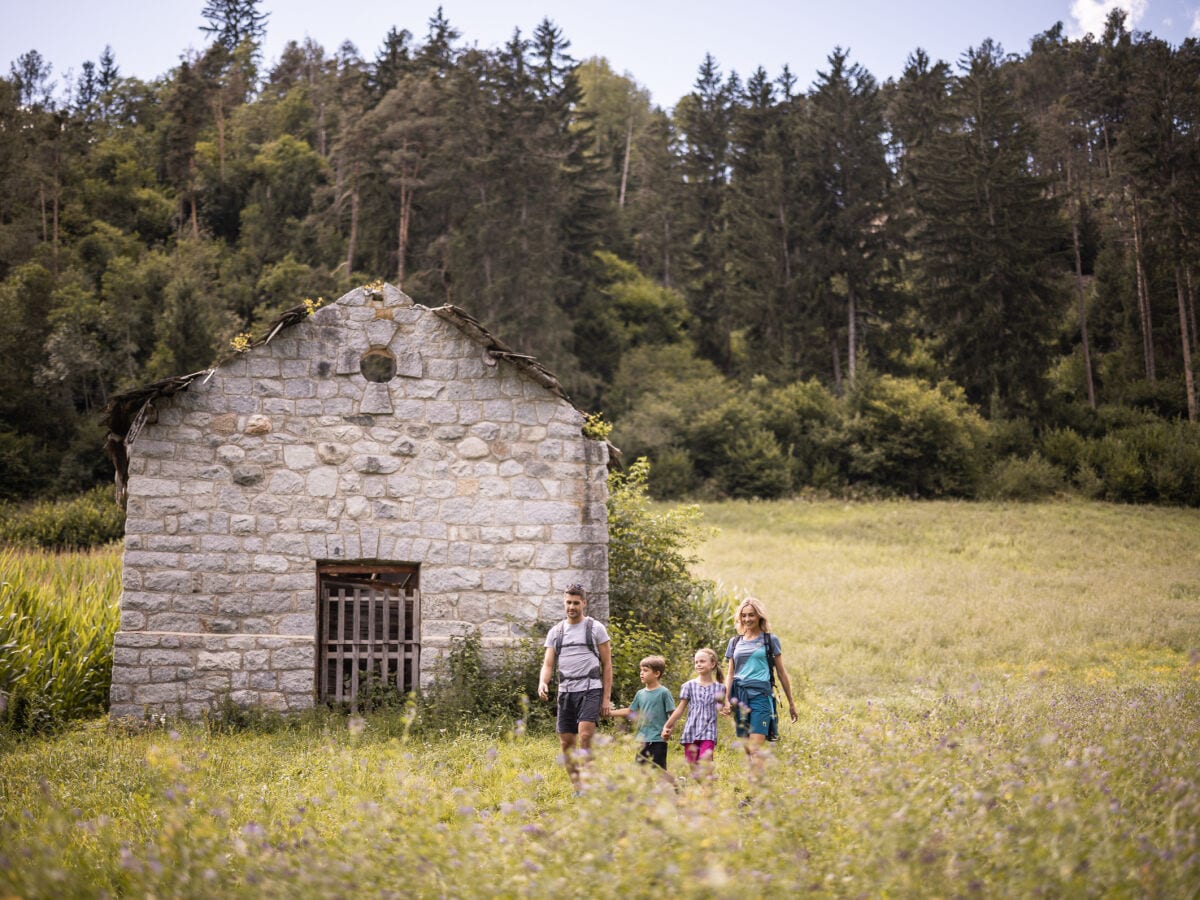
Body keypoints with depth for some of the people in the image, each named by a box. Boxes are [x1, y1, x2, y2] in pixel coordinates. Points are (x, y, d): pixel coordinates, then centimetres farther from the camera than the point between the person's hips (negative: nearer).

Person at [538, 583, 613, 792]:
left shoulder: (596, 628, 2)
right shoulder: (555, 632, 12)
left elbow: (607, 664, 2)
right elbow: (548, 664, 7)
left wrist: (606, 698, -4)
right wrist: (542, 682, -16)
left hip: (590, 690, -4)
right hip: (566, 691, 4)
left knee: (585, 735, -21)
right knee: (566, 743, 4)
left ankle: (587, 784, -15)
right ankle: (578, 789, 16)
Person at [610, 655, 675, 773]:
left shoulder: (663, 692, -5)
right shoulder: (640, 694, 11)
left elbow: (672, 714, -6)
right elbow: (630, 711, 21)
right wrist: (610, 712, 17)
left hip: (658, 740, -6)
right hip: (642, 739, 6)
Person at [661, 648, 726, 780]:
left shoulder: (718, 687, 6)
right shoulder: (689, 686, 7)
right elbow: (681, 709, 10)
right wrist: (667, 726, 7)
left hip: (708, 731, -2)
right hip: (691, 731, 2)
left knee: (705, 764, -19)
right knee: (693, 767, 2)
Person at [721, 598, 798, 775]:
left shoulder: (770, 640, 5)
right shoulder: (735, 642, 15)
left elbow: (781, 672, 8)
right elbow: (730, 674, 16)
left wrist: (791, 703, 9)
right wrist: (727, 700, 4)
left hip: (761, 695, -4)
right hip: (739, 696, 4)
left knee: (755, 748, -16)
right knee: (747, 749, 4)